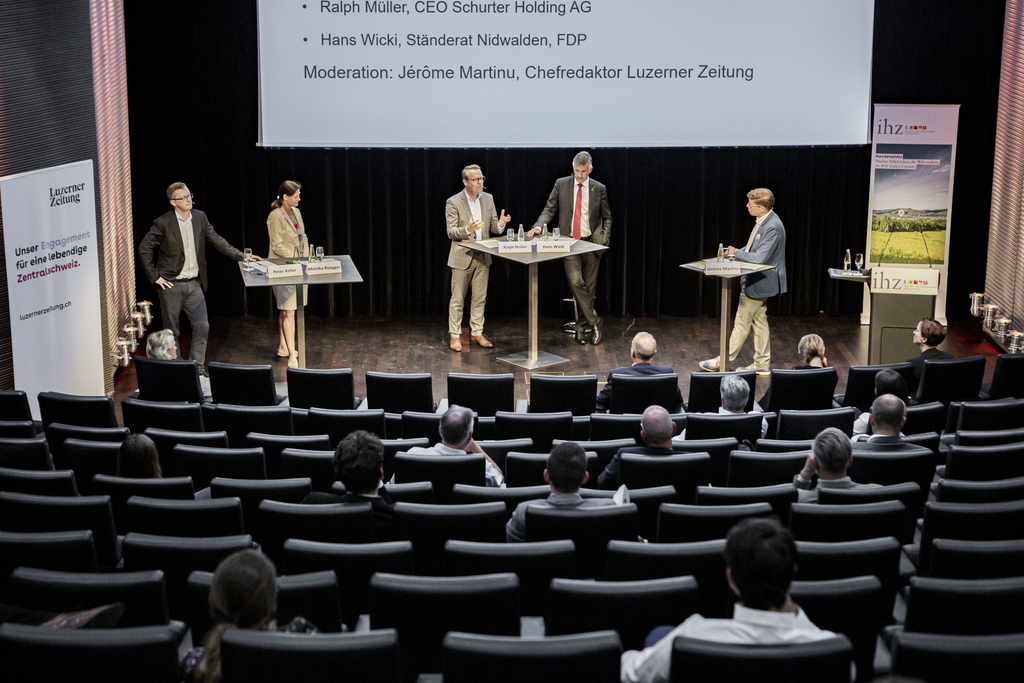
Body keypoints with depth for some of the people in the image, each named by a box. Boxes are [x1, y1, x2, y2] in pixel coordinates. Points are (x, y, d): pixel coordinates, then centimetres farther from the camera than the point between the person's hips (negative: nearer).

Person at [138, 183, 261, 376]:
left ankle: (198, 367, 8)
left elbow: (216, 240, 6)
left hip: (194, 284, 4)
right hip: (171, 285, -4)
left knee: (202, 326, -2)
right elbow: (144, 249, -7)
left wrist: (241, 256, -3)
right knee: (171, 330, 6)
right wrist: (155, 277, -9)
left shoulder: (199, 217, 4)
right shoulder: (163, 223, -10)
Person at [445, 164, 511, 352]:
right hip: (462, 257, -5)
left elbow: (492, 227, 8)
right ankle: (455, 336, 10)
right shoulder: (453, 202, -10)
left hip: (483, 257, 5)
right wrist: (467, 230, -31)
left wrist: (500, 225, -15)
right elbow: (450, 231, -12)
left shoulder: (488, 199, 5)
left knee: (480, 298, 11)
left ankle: (477, 332, 22)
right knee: (457, 299, 1)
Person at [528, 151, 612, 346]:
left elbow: (606, 218, 10)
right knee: (575, 281, -17)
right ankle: (593, 321, -6)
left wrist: (605, 240, -1)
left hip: (591, 242, 1)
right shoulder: (561, 185, 2)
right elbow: (550, 210, 3)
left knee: (589, 286, 6)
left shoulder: (599, 189, 3)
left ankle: (582, 326, 19)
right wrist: (538, 226, -15)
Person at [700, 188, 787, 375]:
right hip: (757, 282, 10)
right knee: (759, 321, 15)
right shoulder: (762, 221, 7)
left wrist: (737, 253, -16)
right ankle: (762, 364, 22)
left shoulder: (772, 227, -25)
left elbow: (760, 257, -29)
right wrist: (737, 253, 2)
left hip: (759, 283, -10)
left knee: (742, 323, 0)